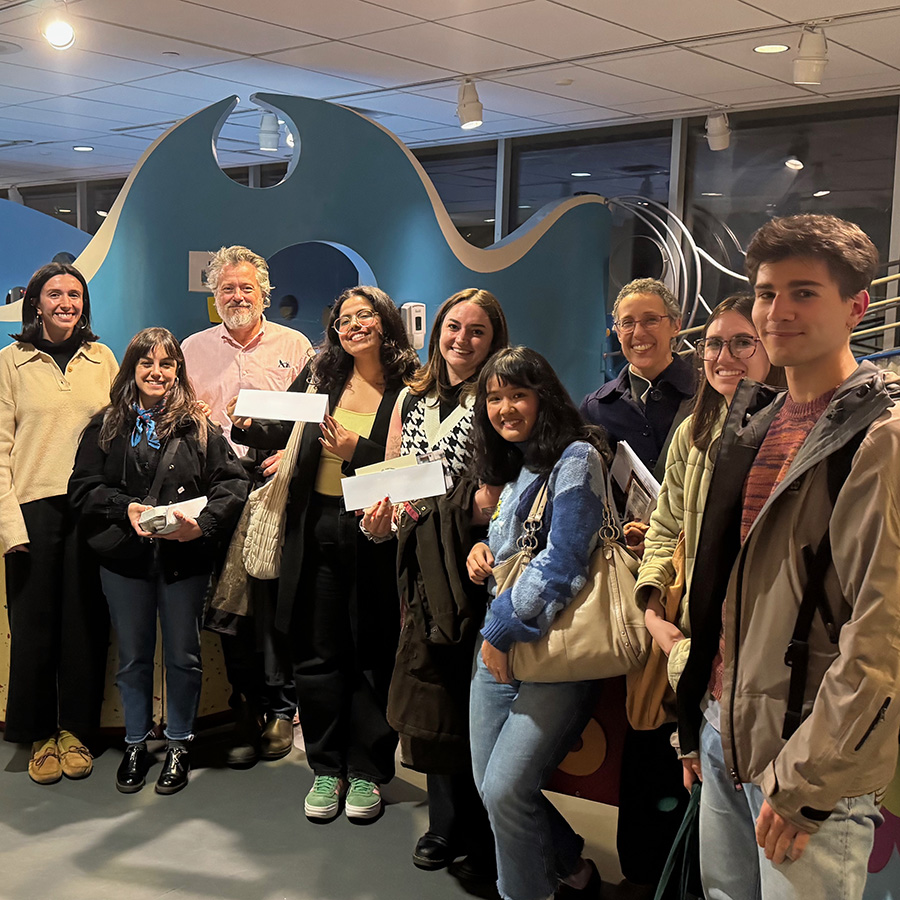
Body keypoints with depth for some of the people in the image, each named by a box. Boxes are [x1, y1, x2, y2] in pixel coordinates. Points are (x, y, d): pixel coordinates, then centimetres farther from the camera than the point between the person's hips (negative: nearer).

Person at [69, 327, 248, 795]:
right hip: (125, 558, 1)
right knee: (133, 656, 14)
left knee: (183, 656, 9)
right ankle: (136, 744, 29)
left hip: (184, 558, -1)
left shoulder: (198, 427, -1)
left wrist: (203, 523, -22)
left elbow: (233, 483, -7)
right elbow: (82, 488, -1)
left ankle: (178, 745, 26)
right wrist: (125, 508, -17)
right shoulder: (105, 427, 4)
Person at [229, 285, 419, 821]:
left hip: (373, 534, -3)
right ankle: (326, 768, 23)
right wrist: (248, 426, -4)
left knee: (373, 654, 6)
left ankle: (367, 771, 20)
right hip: (317, 530, 3)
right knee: (317, 651, 8)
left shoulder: (409, 389, -4)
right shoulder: (320, 375, 6)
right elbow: (285, 434, 15)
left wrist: (358, 451, -21)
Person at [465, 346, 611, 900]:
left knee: (505, 790, -13)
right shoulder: (516, 467, 15)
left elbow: (561, 564, -19)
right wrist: (484, 551, 4)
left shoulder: (576, 458, -11)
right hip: (500, 646, 9)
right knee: (489, 787, 9)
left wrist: (503, 628, -13)